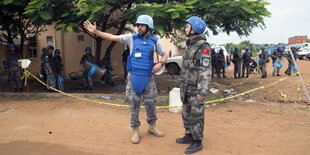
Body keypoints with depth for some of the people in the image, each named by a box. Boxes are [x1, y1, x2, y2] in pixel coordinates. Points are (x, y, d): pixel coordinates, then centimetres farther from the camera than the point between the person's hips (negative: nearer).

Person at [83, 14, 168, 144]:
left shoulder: (154, 41, 2)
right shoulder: (131, 38, -2)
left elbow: (164, 54, 12)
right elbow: (112, 37, -7)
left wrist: (160, 63, -9)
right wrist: (95, 32, -18)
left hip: (148, 78, 1)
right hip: (133, 77, -1)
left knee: (151, 103, 10)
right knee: (134, 104, 6)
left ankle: (152, 127, 31)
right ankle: (135, 130, 21)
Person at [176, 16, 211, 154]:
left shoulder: (203, 47, -16)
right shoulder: (190, 45, 13)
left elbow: (206, 70, -20)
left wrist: (202, 91, -22)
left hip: (196, 88, -9)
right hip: (187, 87, 9)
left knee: (196, 115, -2)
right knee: (186, 113, 16)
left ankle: (197, 142, 11)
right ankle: (189, 136, 31)